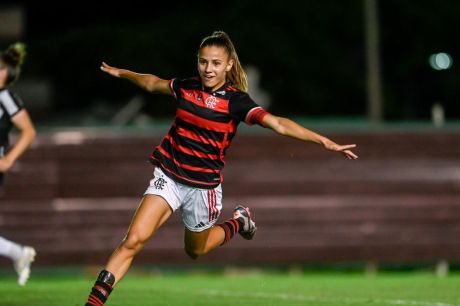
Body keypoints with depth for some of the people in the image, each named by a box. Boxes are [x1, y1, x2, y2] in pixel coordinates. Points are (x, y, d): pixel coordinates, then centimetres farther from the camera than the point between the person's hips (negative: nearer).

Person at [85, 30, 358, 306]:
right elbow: (152, 83, 22)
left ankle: (239, 221, 45)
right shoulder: (186, 87, 0)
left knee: (196, 251, 19)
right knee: (134, 240, -14)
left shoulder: (236, 100, -12)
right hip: (168, 176, 2)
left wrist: (324, 141, -33)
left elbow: (278, 124, -22)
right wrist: (121, 73, 38)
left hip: (203, 186, -2)